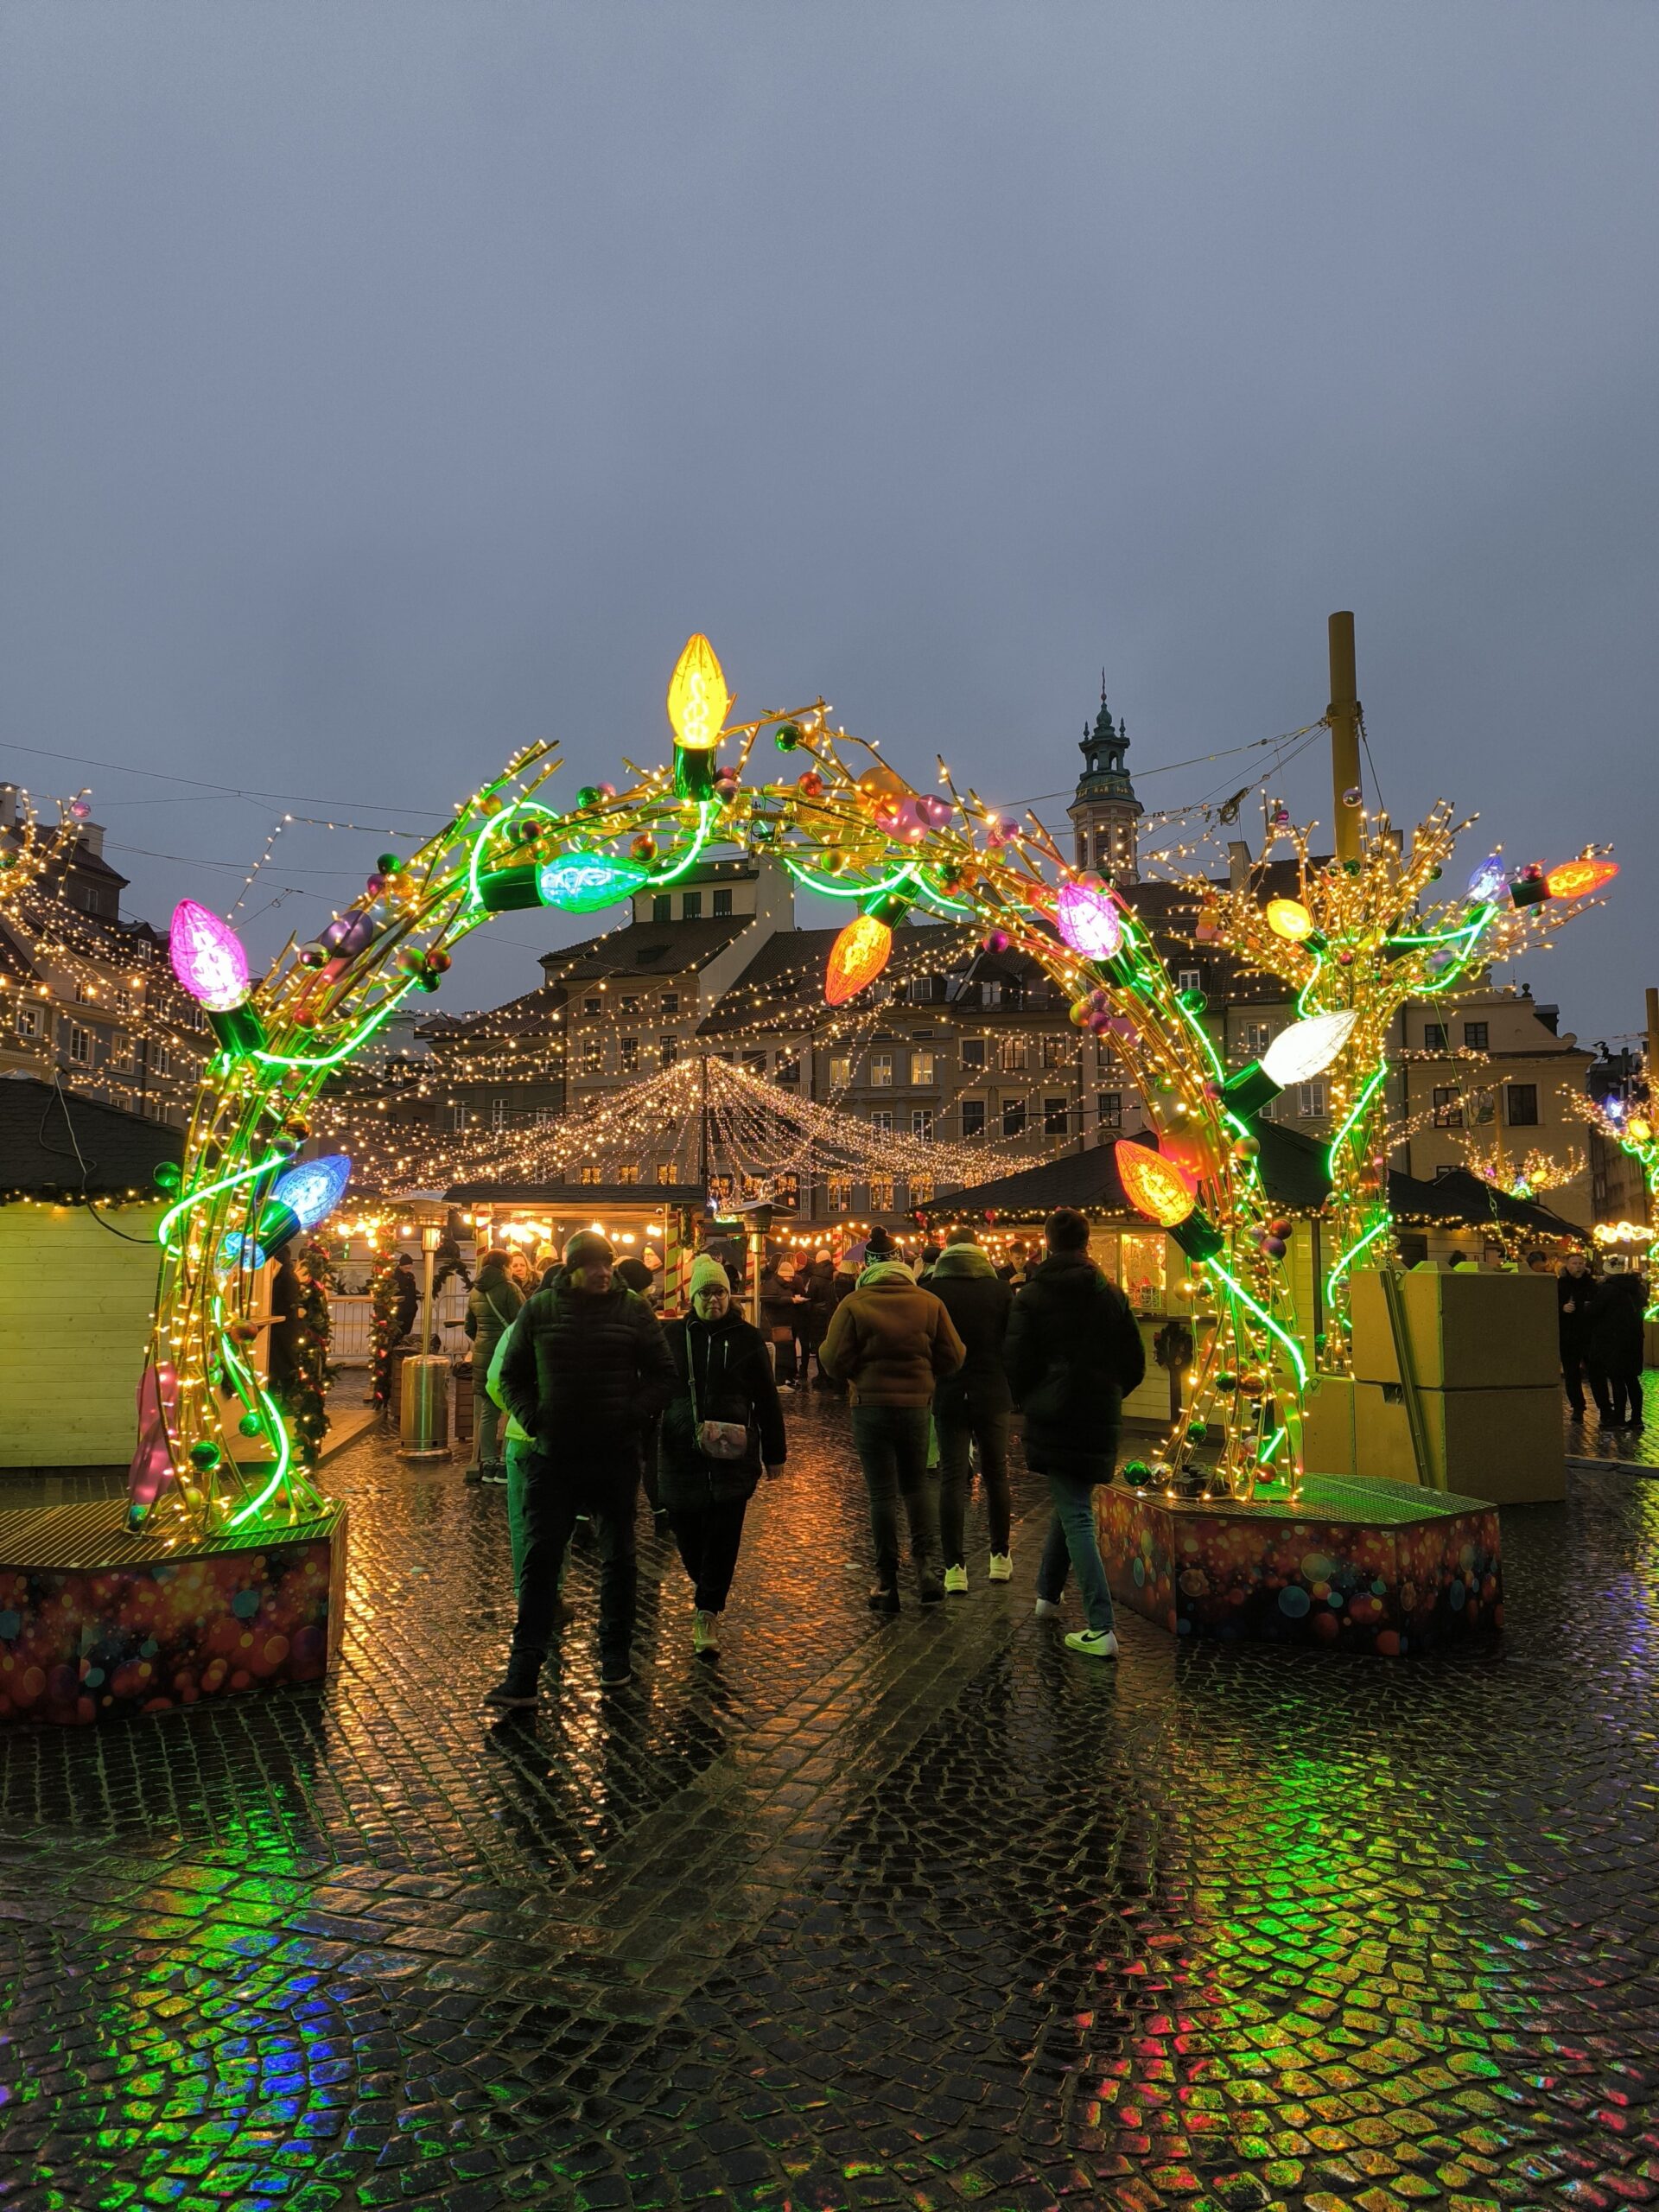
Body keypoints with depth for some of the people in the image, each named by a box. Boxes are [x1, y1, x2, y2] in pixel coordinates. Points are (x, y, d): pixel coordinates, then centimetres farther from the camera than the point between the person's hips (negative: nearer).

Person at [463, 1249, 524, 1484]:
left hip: (482, 1356, 7)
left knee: (487, 1411, 11)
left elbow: (469, 1327, 20)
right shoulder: (509, 1289, -10)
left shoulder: (475, 1293, 12)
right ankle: (505, 1465, -1)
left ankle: (488, 1464, 15)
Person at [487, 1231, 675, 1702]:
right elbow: (512, 1376, 9)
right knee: (539, 1561, -1)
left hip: (616, 1456, 0)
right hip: (553, 1456, 0)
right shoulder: (539, 1308, 1)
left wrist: (633, 1415, -10)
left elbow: (662, 1374, 4)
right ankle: (523, 1675, 2)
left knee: (618, 1558, 12)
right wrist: (531, 1418, -6)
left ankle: (616, 1656, 28)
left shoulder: (632, 1308, -1)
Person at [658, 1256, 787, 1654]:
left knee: (722, 1536, -5)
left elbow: (767, 1399, 6)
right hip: (681, 1453, 2)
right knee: (686, 1532, 7)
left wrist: (774, 1453, 6)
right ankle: (707, 1589, 34)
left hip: (732, 1456, -1)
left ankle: (707, 1610, 3)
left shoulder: (747, 1337, 3)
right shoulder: (672, 1336, 6)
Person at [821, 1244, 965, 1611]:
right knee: (917, 1483, 19)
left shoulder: (854, 1303, -5)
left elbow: (835, 1360, -10)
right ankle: (927, 1565, 8)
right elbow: (952, 1357, -1)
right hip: (916, 1404, 2)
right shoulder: (929, 1303, 1)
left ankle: (887, 1582, 9)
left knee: (882, 1492, 4)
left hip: (871, 1405, -2)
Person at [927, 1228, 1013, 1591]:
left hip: (948, 1396, -1)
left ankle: (955, 1567, -2)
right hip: (993, 1395, 1)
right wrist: (1014, 1389, 10)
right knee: (996, 1474, 15)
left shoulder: (931, 1291, -5)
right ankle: (1000, 1556, 24)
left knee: (952, 1479, 2)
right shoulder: (1001, 1291, -3)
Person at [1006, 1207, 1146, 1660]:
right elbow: (1135, 1362, 7)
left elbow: (1016, 1363, -7)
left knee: (1076, 1516, -3)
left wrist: (1027, 1402, 13)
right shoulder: (1111, 1295, 4)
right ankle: (1048, 1594, 34)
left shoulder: (1031, 1296, -6)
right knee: (1072, 1505, 22)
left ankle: (1100, 1629, -9)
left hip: (1052, 1419, -4)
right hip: (1099, 1420, 4)